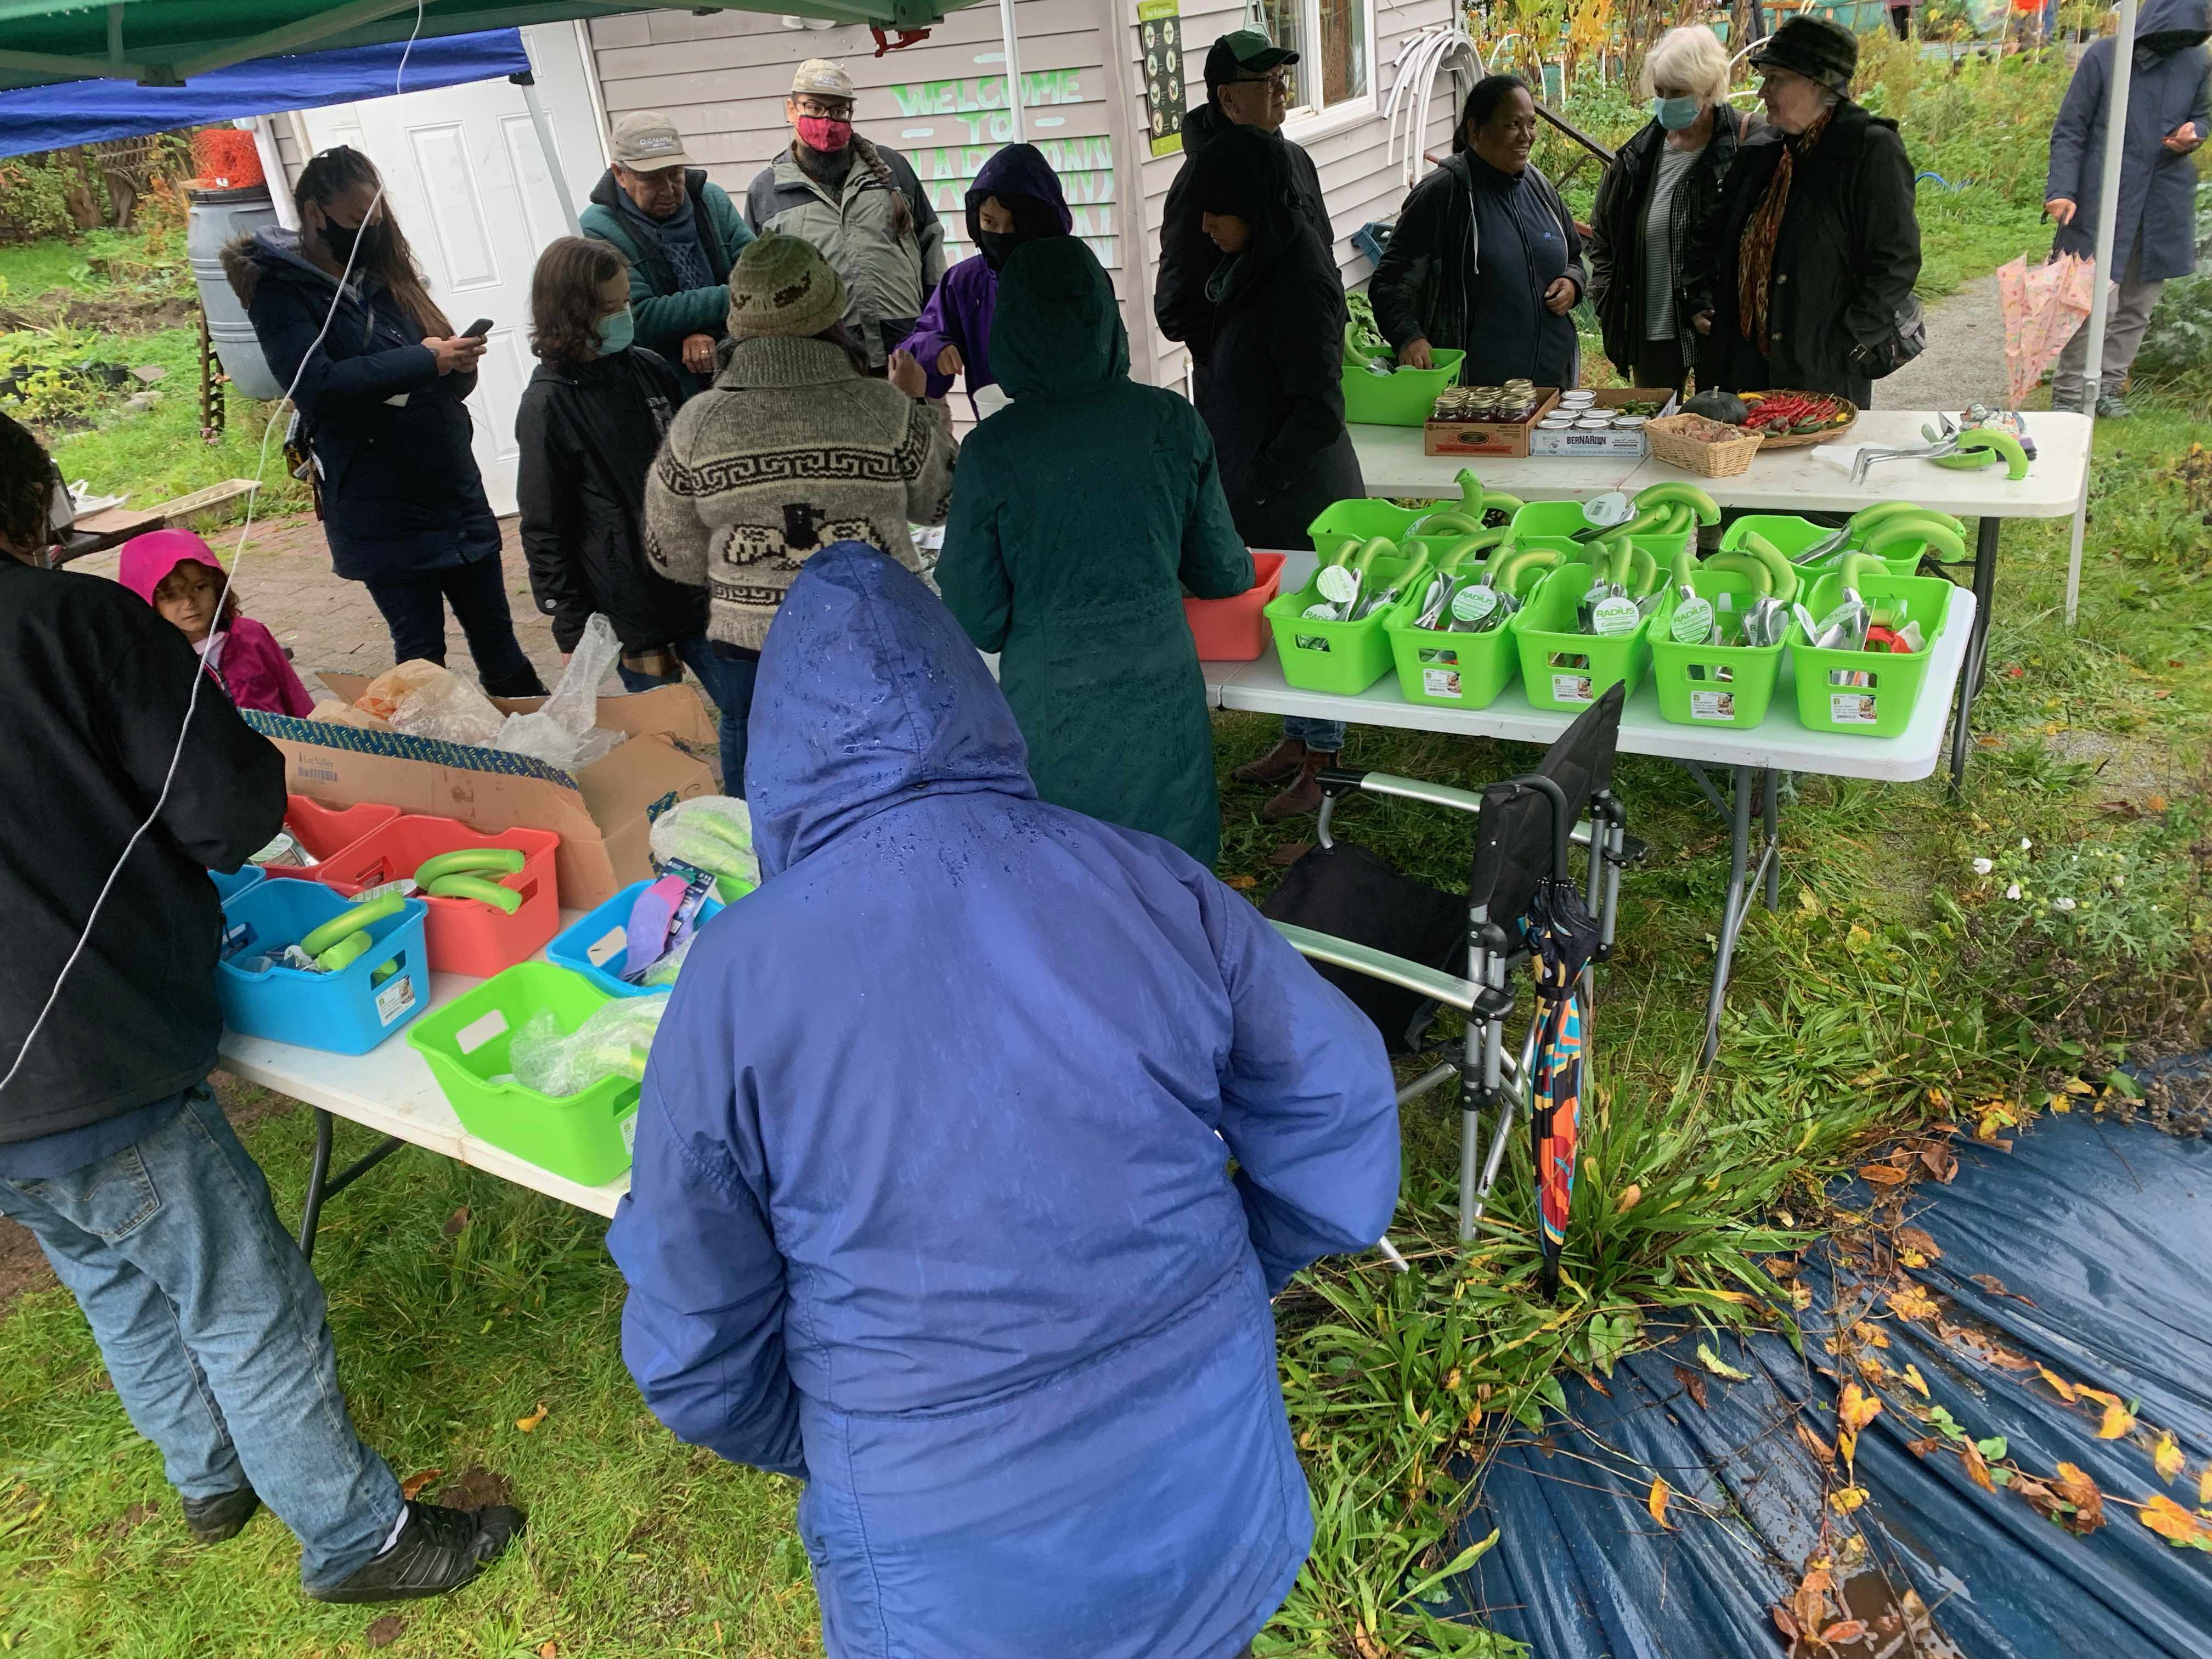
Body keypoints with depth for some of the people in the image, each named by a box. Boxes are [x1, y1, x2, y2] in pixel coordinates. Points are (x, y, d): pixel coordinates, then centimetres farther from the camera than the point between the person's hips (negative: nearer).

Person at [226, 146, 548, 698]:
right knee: (421, 650, 0)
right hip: (379, 504, -6)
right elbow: (315, 385, -21)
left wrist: (457, 364, -9)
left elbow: (447, 386, 15)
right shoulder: (280, 289, -5)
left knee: (494, 632, 11)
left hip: (454, 485, 6)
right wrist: (424, 360, -22)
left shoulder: (383, 272, 12)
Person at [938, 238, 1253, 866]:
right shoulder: (1173, 422, -5)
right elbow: (1221, 573, 5)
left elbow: (976, 620, -8)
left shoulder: (992, 450, -12)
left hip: (1052, 713, -2)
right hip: (1162, 698, 3)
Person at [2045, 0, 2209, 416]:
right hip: (2105, 202, -5)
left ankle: (2107, 387, 19)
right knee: (2097, 302, -8)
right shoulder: (2104, 56, -7)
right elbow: (2069, 130, -4)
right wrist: (2062, 190, -14)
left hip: (2165, 208, 5)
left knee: (2137, 305, 8)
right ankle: (2068, 394, 4)